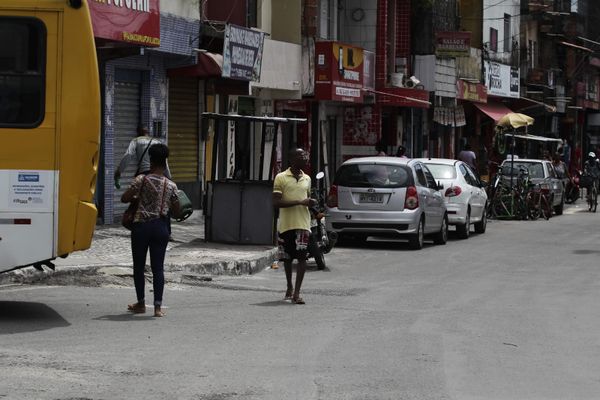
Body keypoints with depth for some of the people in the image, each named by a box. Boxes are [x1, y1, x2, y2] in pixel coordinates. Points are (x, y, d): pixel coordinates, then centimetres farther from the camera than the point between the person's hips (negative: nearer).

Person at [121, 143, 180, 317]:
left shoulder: (142, 180, -7)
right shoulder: (171, 185, 1)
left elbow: (124, 198, -6)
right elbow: (177, 209, 10)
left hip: (141, 226, -2)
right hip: (160, 227, 2)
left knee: (139, 266, 12)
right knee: (158, 267, 3)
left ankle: (141, 304, 19)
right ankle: (158, 306, -3)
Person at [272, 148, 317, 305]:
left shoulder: (307, 179, 13)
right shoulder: (281, 177, -3)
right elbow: (276, 202, -12)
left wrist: (310, 202, 3)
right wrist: (300, 202, -18)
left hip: (302, 223, 2)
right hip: (286, 224, -2)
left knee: (302, 257, -11)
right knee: (287, 258, 12)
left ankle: (296, 293, -12)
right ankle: (289, 287, 34)